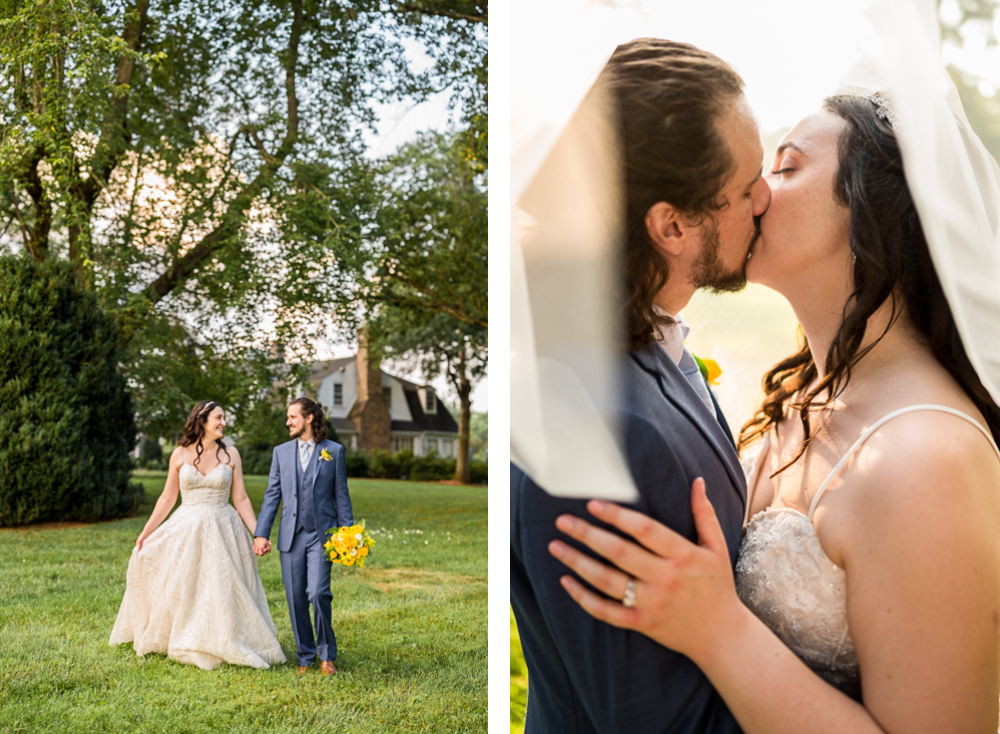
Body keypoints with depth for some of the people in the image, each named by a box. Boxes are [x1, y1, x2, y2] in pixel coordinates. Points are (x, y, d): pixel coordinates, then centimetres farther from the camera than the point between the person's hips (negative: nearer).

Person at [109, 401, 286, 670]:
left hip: (222, 531, -1)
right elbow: (167, 498, 7)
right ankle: (183, 645, 23)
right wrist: (146, 532, 4)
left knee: (223, 590, -1)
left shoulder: (230, 455, 1)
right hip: (186, 530, 1)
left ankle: (226, 646, 13)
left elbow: (241, 499, 0)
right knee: (180, 590, 5)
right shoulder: (180, 455, 1)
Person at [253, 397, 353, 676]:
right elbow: (272, 495, 10)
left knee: (318, 593, -14)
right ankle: (305, 657, 19)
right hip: (291, 536, 3)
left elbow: (341, 496, 4)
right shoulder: (281, 452, 10)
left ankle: (326, 655, 5)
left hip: (321, 534, -3)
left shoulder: (334, 451, 3)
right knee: (296, 599, 5)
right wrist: (261, 533, 3)